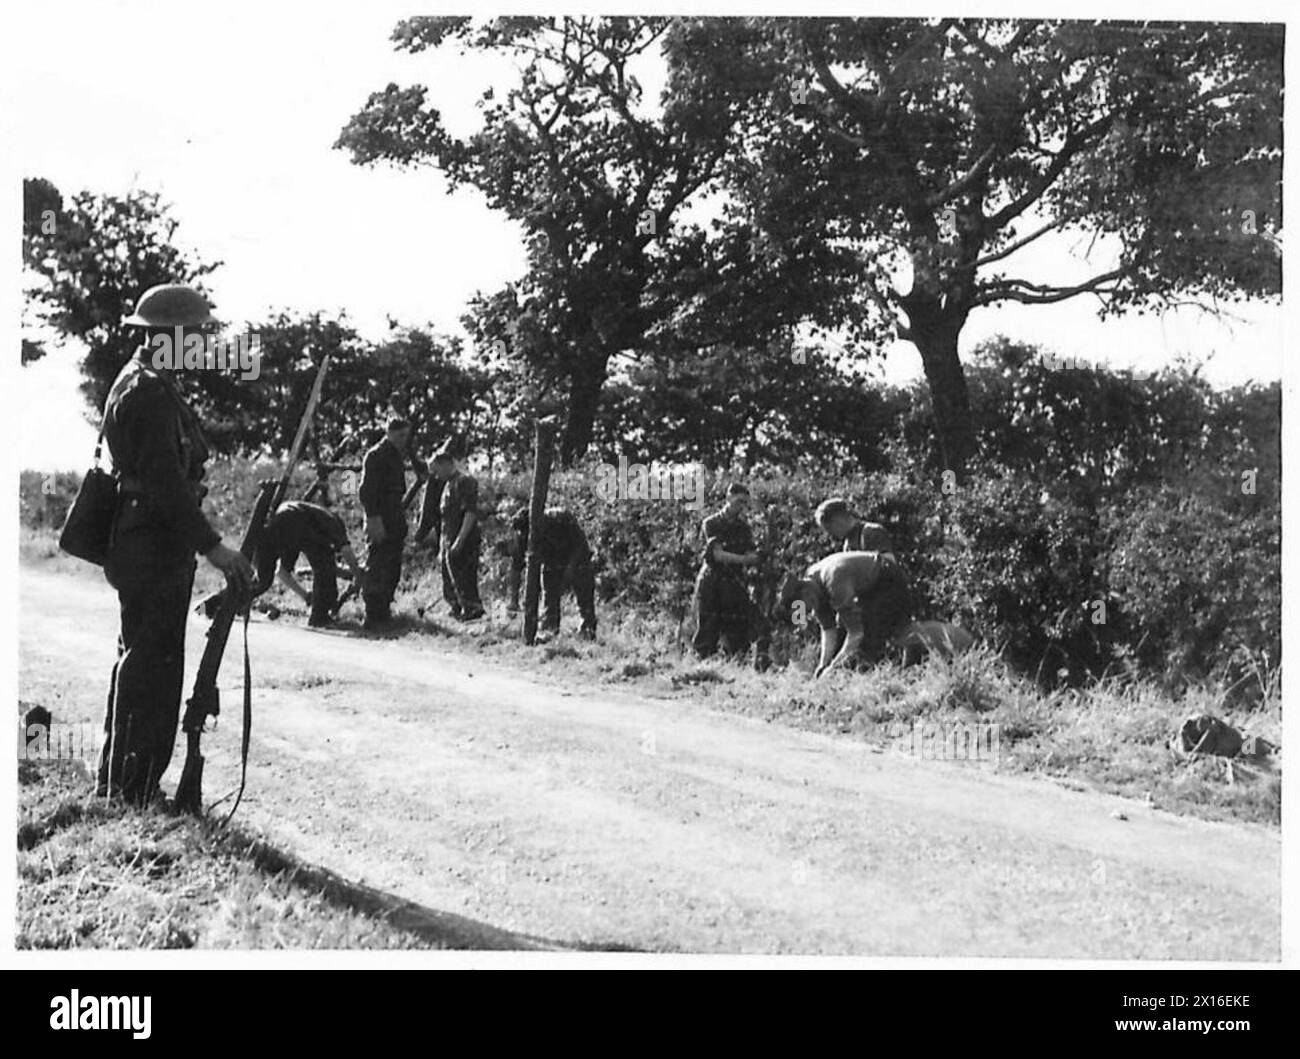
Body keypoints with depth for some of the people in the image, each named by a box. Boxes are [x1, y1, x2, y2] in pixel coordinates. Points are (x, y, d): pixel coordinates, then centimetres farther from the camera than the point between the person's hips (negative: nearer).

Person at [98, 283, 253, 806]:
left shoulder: (137, 382, 17)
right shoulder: (151, 393, -17)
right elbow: (166, 484, -24)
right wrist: (213, 546, -24)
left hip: (145, 550, 11)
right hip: (155, 552, -11)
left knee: (137, 665, 18)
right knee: (151, 669, -6)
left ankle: (117, 782, 29)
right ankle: (133, 792, 1)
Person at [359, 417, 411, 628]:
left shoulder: (395, 456, 19)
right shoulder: (376, 455, -10)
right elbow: (367, 490, -16)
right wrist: (374, 519, -23)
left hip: (394, 522, 9)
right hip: (380, 522, -9)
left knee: (392, 570, 10)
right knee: (377, 570, -9)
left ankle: (384, 611, 17)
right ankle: (373, 617, -8)